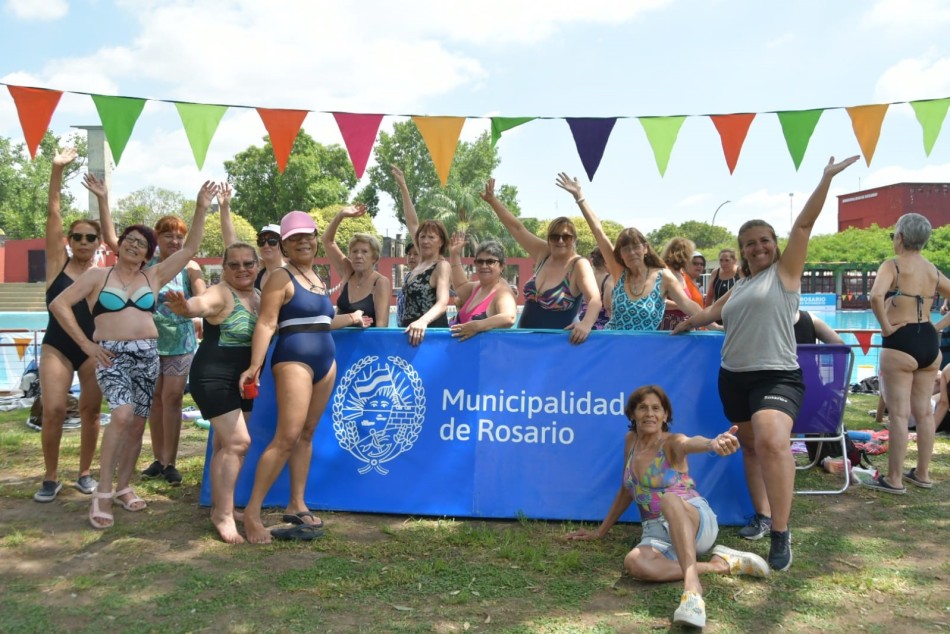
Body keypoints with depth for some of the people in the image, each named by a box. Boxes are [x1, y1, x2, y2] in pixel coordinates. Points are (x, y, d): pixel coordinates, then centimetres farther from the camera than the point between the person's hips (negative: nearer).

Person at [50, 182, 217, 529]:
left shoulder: (154, 276, 9)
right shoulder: (97, 275, 3)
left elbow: (189, 249, 4)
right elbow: (59, 304, 1)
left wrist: (201, 209, -3)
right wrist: (86, 343, -5)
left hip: (147, 354, 4)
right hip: (111, 354, -4)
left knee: (137, 423, 5)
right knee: (122, 415, -23)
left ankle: (123, 487, 21)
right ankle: (102, 492, -13)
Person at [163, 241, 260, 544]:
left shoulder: (258, 297, 8)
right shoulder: (221, 294, -17)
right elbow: (200, 304, -42)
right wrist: (185, 306, -62)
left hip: (242, 380, 8)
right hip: (214, 378, -8)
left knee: (225, 444, 15)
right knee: (238, 442, -14)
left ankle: (219, 506, 26)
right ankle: (224, 514, -4)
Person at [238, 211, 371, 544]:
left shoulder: (318, 280, 17)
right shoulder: (281, 278, -7)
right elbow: (267, 324, -15)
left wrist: (351, 318, 31)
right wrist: (255, 365, -23)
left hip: (325, 361, 8)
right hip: (294, 361, -8)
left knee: (307, 434, 10)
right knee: (286, 437, -13)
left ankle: (297, 504, 17)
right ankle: (252, 511, -6)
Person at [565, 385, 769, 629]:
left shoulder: (672, 443, -7)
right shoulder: (631, 441, 10)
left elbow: (691, 443, -35)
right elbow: (626, 491, 21)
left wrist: (714, 443, -59)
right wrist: (600, 531, 24)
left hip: (698, 523, -4)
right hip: (657, 532, 4)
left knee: (669, 499, -41)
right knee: (634, 564, -34)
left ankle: (692, 586, -53)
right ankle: (719, 564, -23)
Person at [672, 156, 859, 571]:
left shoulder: (784, 271, 2)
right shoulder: (739, 286, 18)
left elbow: (804, 224, -6)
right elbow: (712, 312, 34)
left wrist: (826, 179, -9)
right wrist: (682, 326, 43)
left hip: (776, 376, -7)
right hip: (733, 378, 7)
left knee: (772, 443, -27)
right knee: (752, 448, 12)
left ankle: (782, 536, -23)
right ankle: (762, 515, 27)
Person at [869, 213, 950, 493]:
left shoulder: (893, 265, -10)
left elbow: (876, 296, -29)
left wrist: (885, 326, -17)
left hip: (900, 344, -7)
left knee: (899, 413, -2)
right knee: (924, 411, 14)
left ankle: (894, 479, 3)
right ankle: (922, 474, 25)